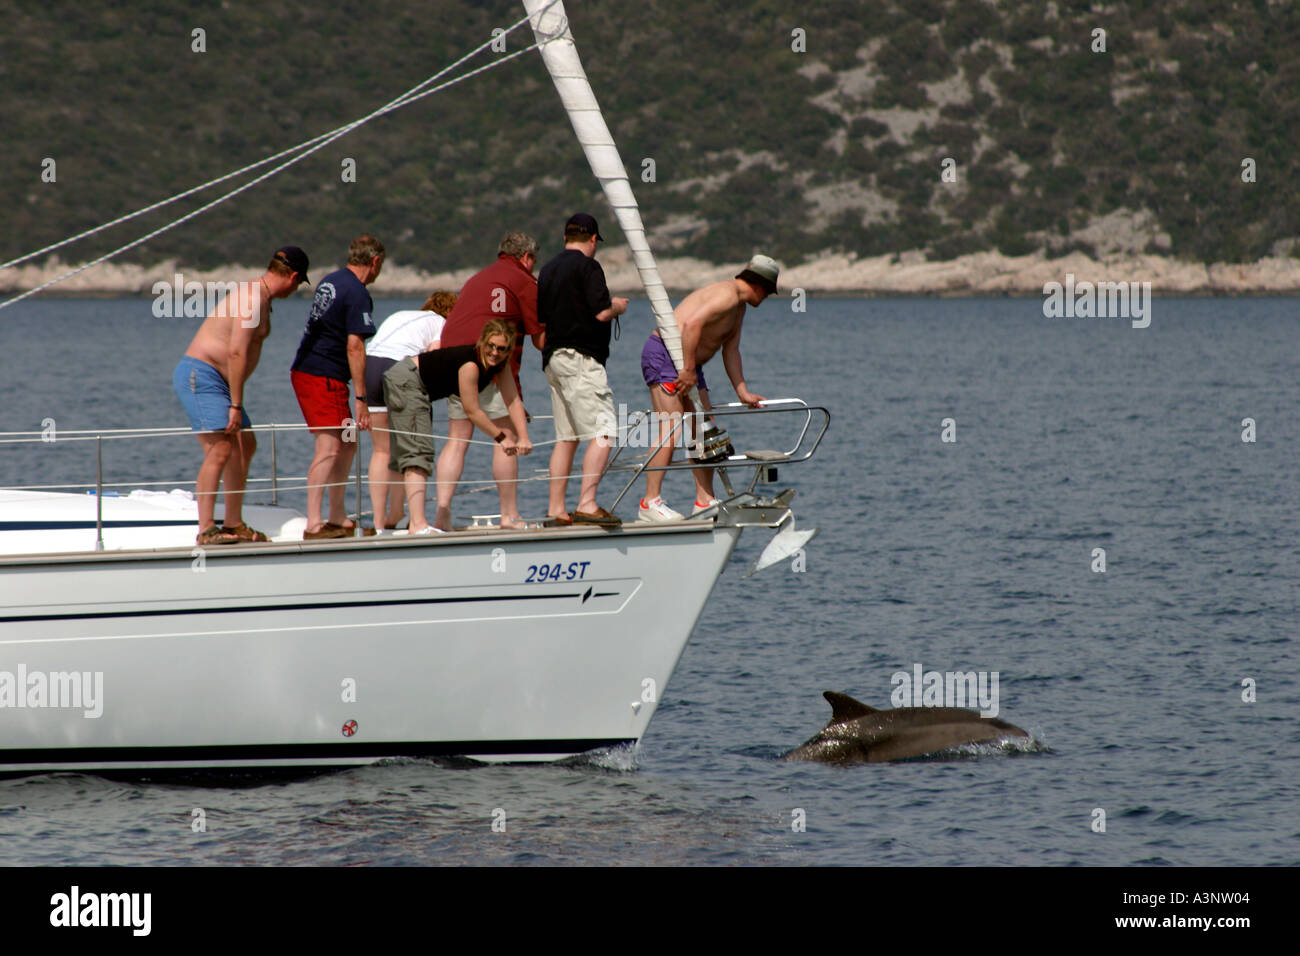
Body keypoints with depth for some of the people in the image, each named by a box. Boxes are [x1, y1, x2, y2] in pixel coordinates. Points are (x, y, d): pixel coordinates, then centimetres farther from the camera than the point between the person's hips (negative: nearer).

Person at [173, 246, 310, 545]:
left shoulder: (260, 296, 16)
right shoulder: (252, 298, -17)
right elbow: (236, 352, -24)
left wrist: (236, 403, 20)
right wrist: (236, 405, -24)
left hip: (215, 382, 11)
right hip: (200, 376, -11)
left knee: (245, 446, 18)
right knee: (220, 448, -21)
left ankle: (233, 525, 26)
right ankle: (206, 531, -27)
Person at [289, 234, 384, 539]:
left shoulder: (330, 281, 15)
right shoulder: (358, 294, -14)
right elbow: (354, 347, -20)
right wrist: (362, 399, -19)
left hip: (305, 370, 10)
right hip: (324, 377, -10)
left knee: (347, 445, 16)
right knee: (329, 448, -14)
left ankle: (337, 519, 21)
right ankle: (313, 525, -21)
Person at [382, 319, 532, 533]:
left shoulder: (500, 363, -5)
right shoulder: (470, 364, -30)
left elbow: (513, 400, -5)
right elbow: (472, 412, -24)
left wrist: (523, 438, -16)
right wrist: (501, 437, -15)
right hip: (404, 381, -10)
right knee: (418, 451, -20)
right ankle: (418, 524, -29)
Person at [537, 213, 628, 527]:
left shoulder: (548, 270, 16)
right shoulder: (587, 267, -9)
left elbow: (540, 319, 20)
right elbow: (601, 313, -17)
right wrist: (618, 307, 4)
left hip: (553, 359, 9)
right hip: (581, 358, -9)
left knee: (566, 438, 12)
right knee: (603, 433, -11)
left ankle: (556, 509, 11)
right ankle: (587, 504, -21)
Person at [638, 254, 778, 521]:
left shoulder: (739, 306, 18)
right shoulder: (727, 295, -17)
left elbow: (730, 350, 21)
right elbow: (692, 323, -29)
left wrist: (743, 393, 16)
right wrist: (689, 369, -26)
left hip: (687, 362, 11)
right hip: (663, 355, -11)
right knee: (671, 429, -17)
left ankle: (705, 500, 12)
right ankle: (650, 503, -20)